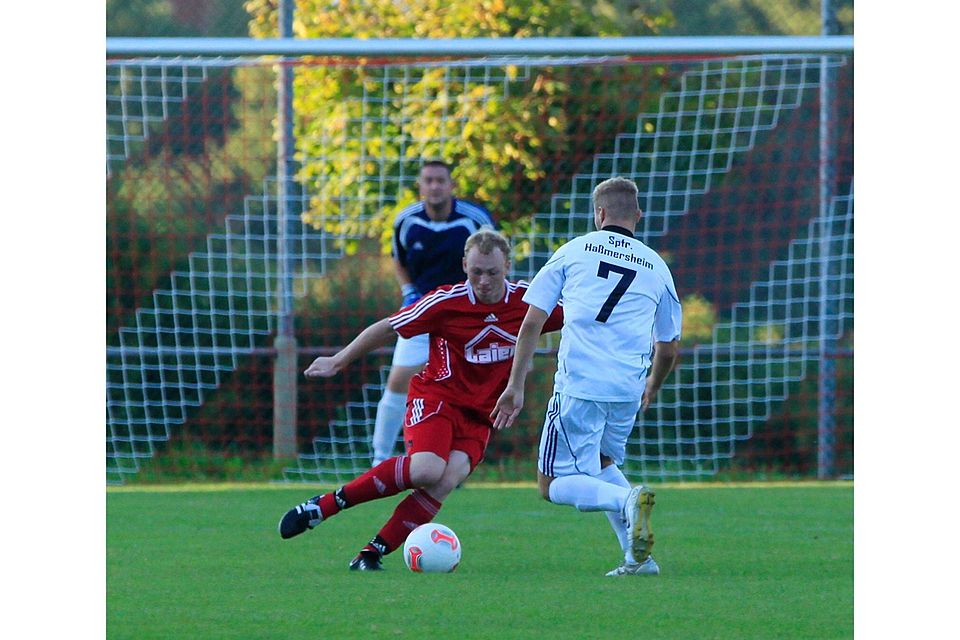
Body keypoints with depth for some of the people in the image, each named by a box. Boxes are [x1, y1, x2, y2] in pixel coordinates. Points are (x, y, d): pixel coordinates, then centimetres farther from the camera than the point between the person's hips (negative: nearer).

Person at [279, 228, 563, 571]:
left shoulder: (527, 300, -5)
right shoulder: (446, 301, -11)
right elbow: (388, 327, -1)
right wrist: (338, 361, 6)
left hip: (479, 416, 3)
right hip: (436, 396, -3)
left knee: (446, 481, -23)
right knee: (426, 470, -30)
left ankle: (372, 554, -16)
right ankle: (326, 504, -18)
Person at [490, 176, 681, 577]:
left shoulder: (574, 250, 10)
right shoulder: (656, 266, 16)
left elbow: (532, 322, 4)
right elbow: (668, 350, 22)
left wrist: (515, 386, 7)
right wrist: (651, 390, 41)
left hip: (580, 383, -4)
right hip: (629, 387, 4)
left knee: (554, 484, 0)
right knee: (602, 464, 27)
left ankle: (629, 500, -28)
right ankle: (638, 556, 11)